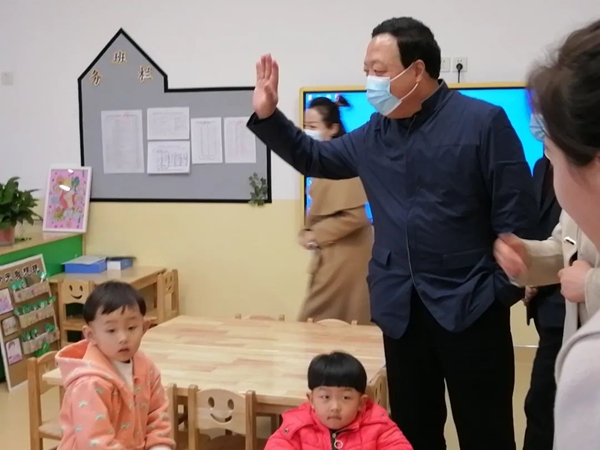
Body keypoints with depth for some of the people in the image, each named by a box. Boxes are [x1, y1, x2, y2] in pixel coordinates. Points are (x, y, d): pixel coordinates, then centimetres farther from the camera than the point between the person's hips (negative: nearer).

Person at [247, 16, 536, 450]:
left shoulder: (483, 121, -9)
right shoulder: (375, 134, 8)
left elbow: (518, 213, -10)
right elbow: (315, 158, 21)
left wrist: (502, 291, -10)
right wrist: (267, 114, 8)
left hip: (470, 306, -5)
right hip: (401, 309, 5)